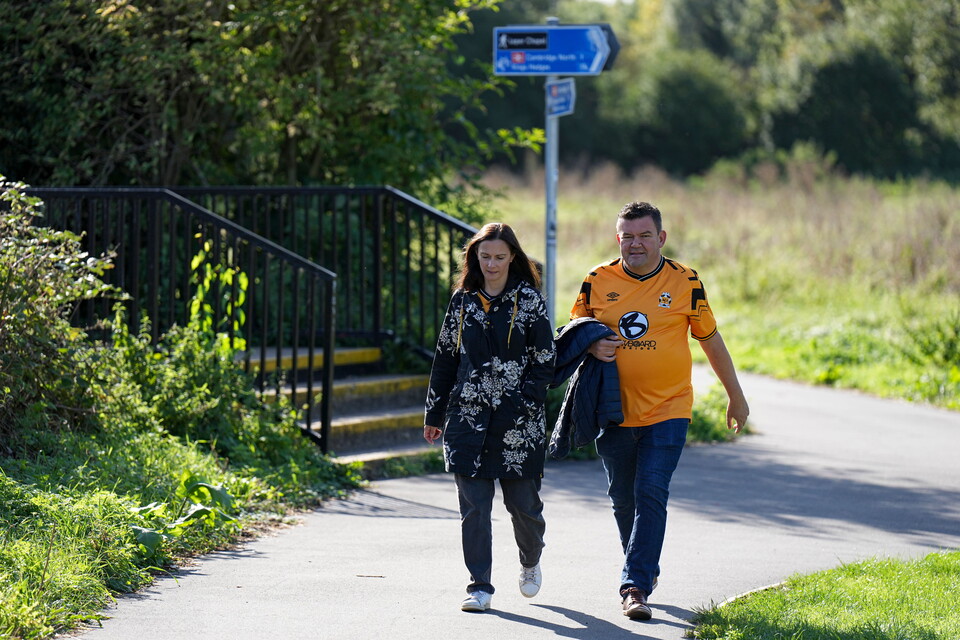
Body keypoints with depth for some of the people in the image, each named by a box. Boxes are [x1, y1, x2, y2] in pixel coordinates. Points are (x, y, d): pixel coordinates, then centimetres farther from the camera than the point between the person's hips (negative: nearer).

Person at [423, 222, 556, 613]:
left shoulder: (528, 299, 0)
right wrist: (434, 414, 14)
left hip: (518, 420, -2)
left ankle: (531, 562, 33)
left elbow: (544, 360, -1)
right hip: (468, 416, 2)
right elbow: (445, 359, 14)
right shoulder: (463, 301, 9)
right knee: (474, 507, -2)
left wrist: (524, 402, -12)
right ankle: (480, 586, 4)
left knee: (523, 502, 4)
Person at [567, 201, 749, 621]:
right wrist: (592, 346, -11)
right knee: (623, 499, 11)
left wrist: (736, 396, 14)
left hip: (667, 412, -2)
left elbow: (710, 338, 9)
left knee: (651, 496, -13)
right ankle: (645, 569, 34)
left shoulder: (685, 283, -2)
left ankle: (635, 587, -14)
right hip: (613, 410, 2)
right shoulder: (598, 281, 1)